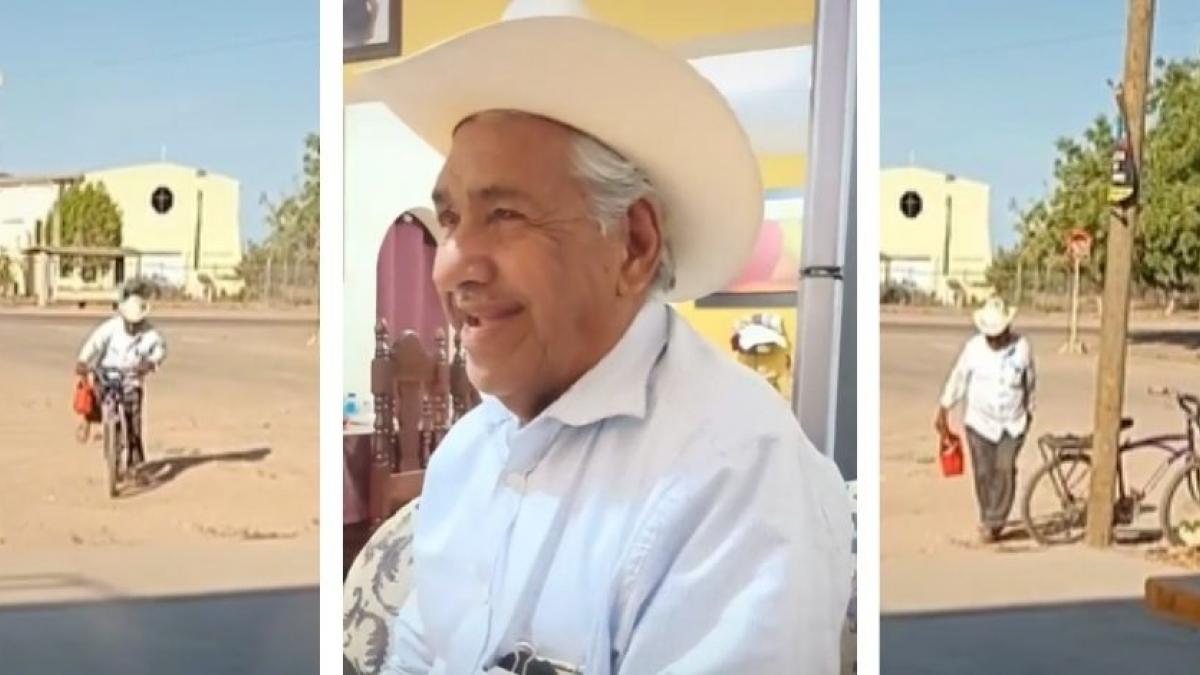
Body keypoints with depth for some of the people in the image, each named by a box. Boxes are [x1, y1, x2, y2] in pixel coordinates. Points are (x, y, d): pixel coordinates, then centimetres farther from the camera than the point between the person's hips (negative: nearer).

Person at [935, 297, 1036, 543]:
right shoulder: (974, 347, -10)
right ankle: (989, 521, 22)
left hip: (1012, 424, 0)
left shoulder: (1022, 347, -9)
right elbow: (957, 380, -3)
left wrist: (1028, 409, 18)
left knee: (1005, 469, -14)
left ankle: (993, 522, -5)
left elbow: (1029, 382, 7)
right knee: (984, 474, 3)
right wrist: (943, 411, -4)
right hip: (980, 421, 0)